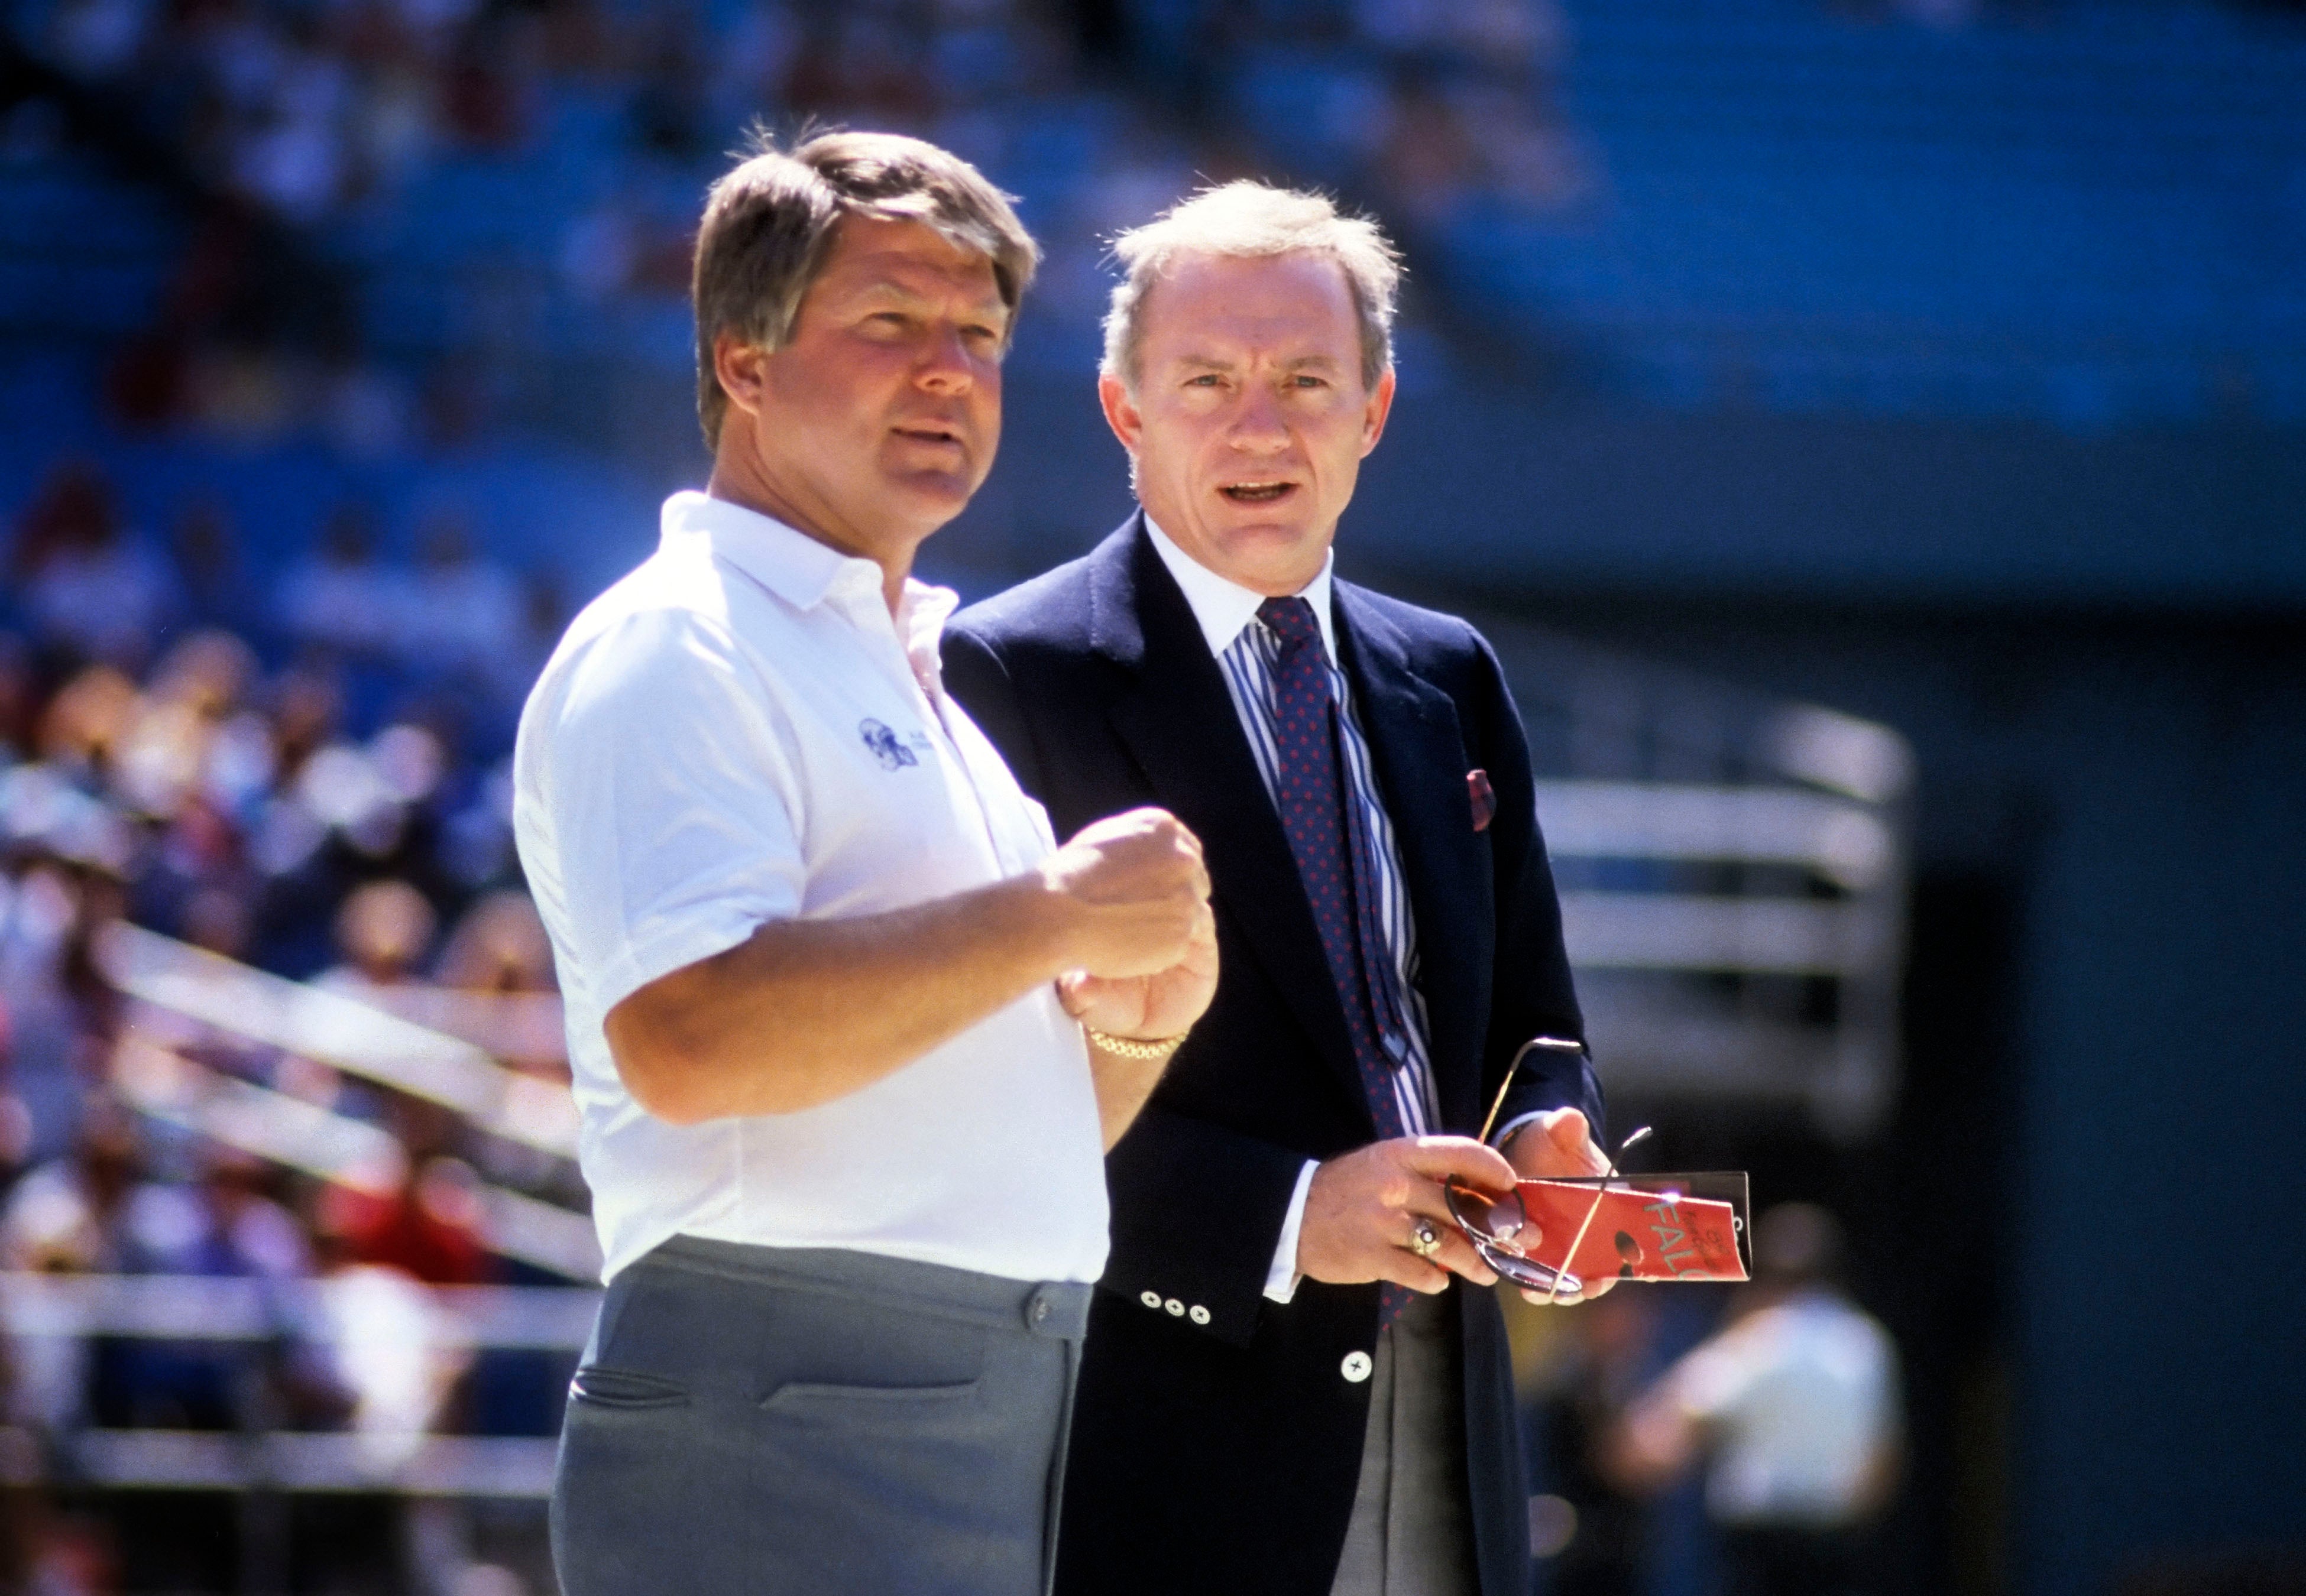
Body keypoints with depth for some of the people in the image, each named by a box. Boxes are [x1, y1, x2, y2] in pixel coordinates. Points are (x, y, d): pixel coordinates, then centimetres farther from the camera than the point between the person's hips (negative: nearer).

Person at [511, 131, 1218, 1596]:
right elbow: (688, 1036, -23)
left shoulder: (951, 683, 24)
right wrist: (1052, 916, -16)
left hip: (1014, 1422, 9)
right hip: (788, 1414, -9)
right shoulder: (674, 652, -6)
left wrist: (1134, 1022, 7)